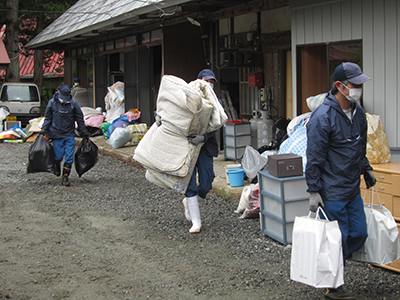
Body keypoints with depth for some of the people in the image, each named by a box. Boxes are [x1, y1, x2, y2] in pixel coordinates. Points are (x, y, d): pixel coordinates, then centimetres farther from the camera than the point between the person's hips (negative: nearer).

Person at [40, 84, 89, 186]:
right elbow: (48, 118, 9)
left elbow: (79, 118, 9)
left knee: (69, 157, -5)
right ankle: (57, 167, 33)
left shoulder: (73, 103, 0)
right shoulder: (52, 102, -1)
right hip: (56, 134, -1)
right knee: (58, 156, -1)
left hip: (69, 135, 1)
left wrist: (84, 132, 11)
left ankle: (65, 177, 7)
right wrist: (44, 129, -2)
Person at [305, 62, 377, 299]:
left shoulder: (358, 111, 6)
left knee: (360, 234, 11)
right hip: (333, 192, -8)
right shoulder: (323, 117, -19)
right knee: (338, 239, 2)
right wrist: (314, 191, -16)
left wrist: (366, 169, 25)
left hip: (353, 189, 8)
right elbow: (314, 157, -17)